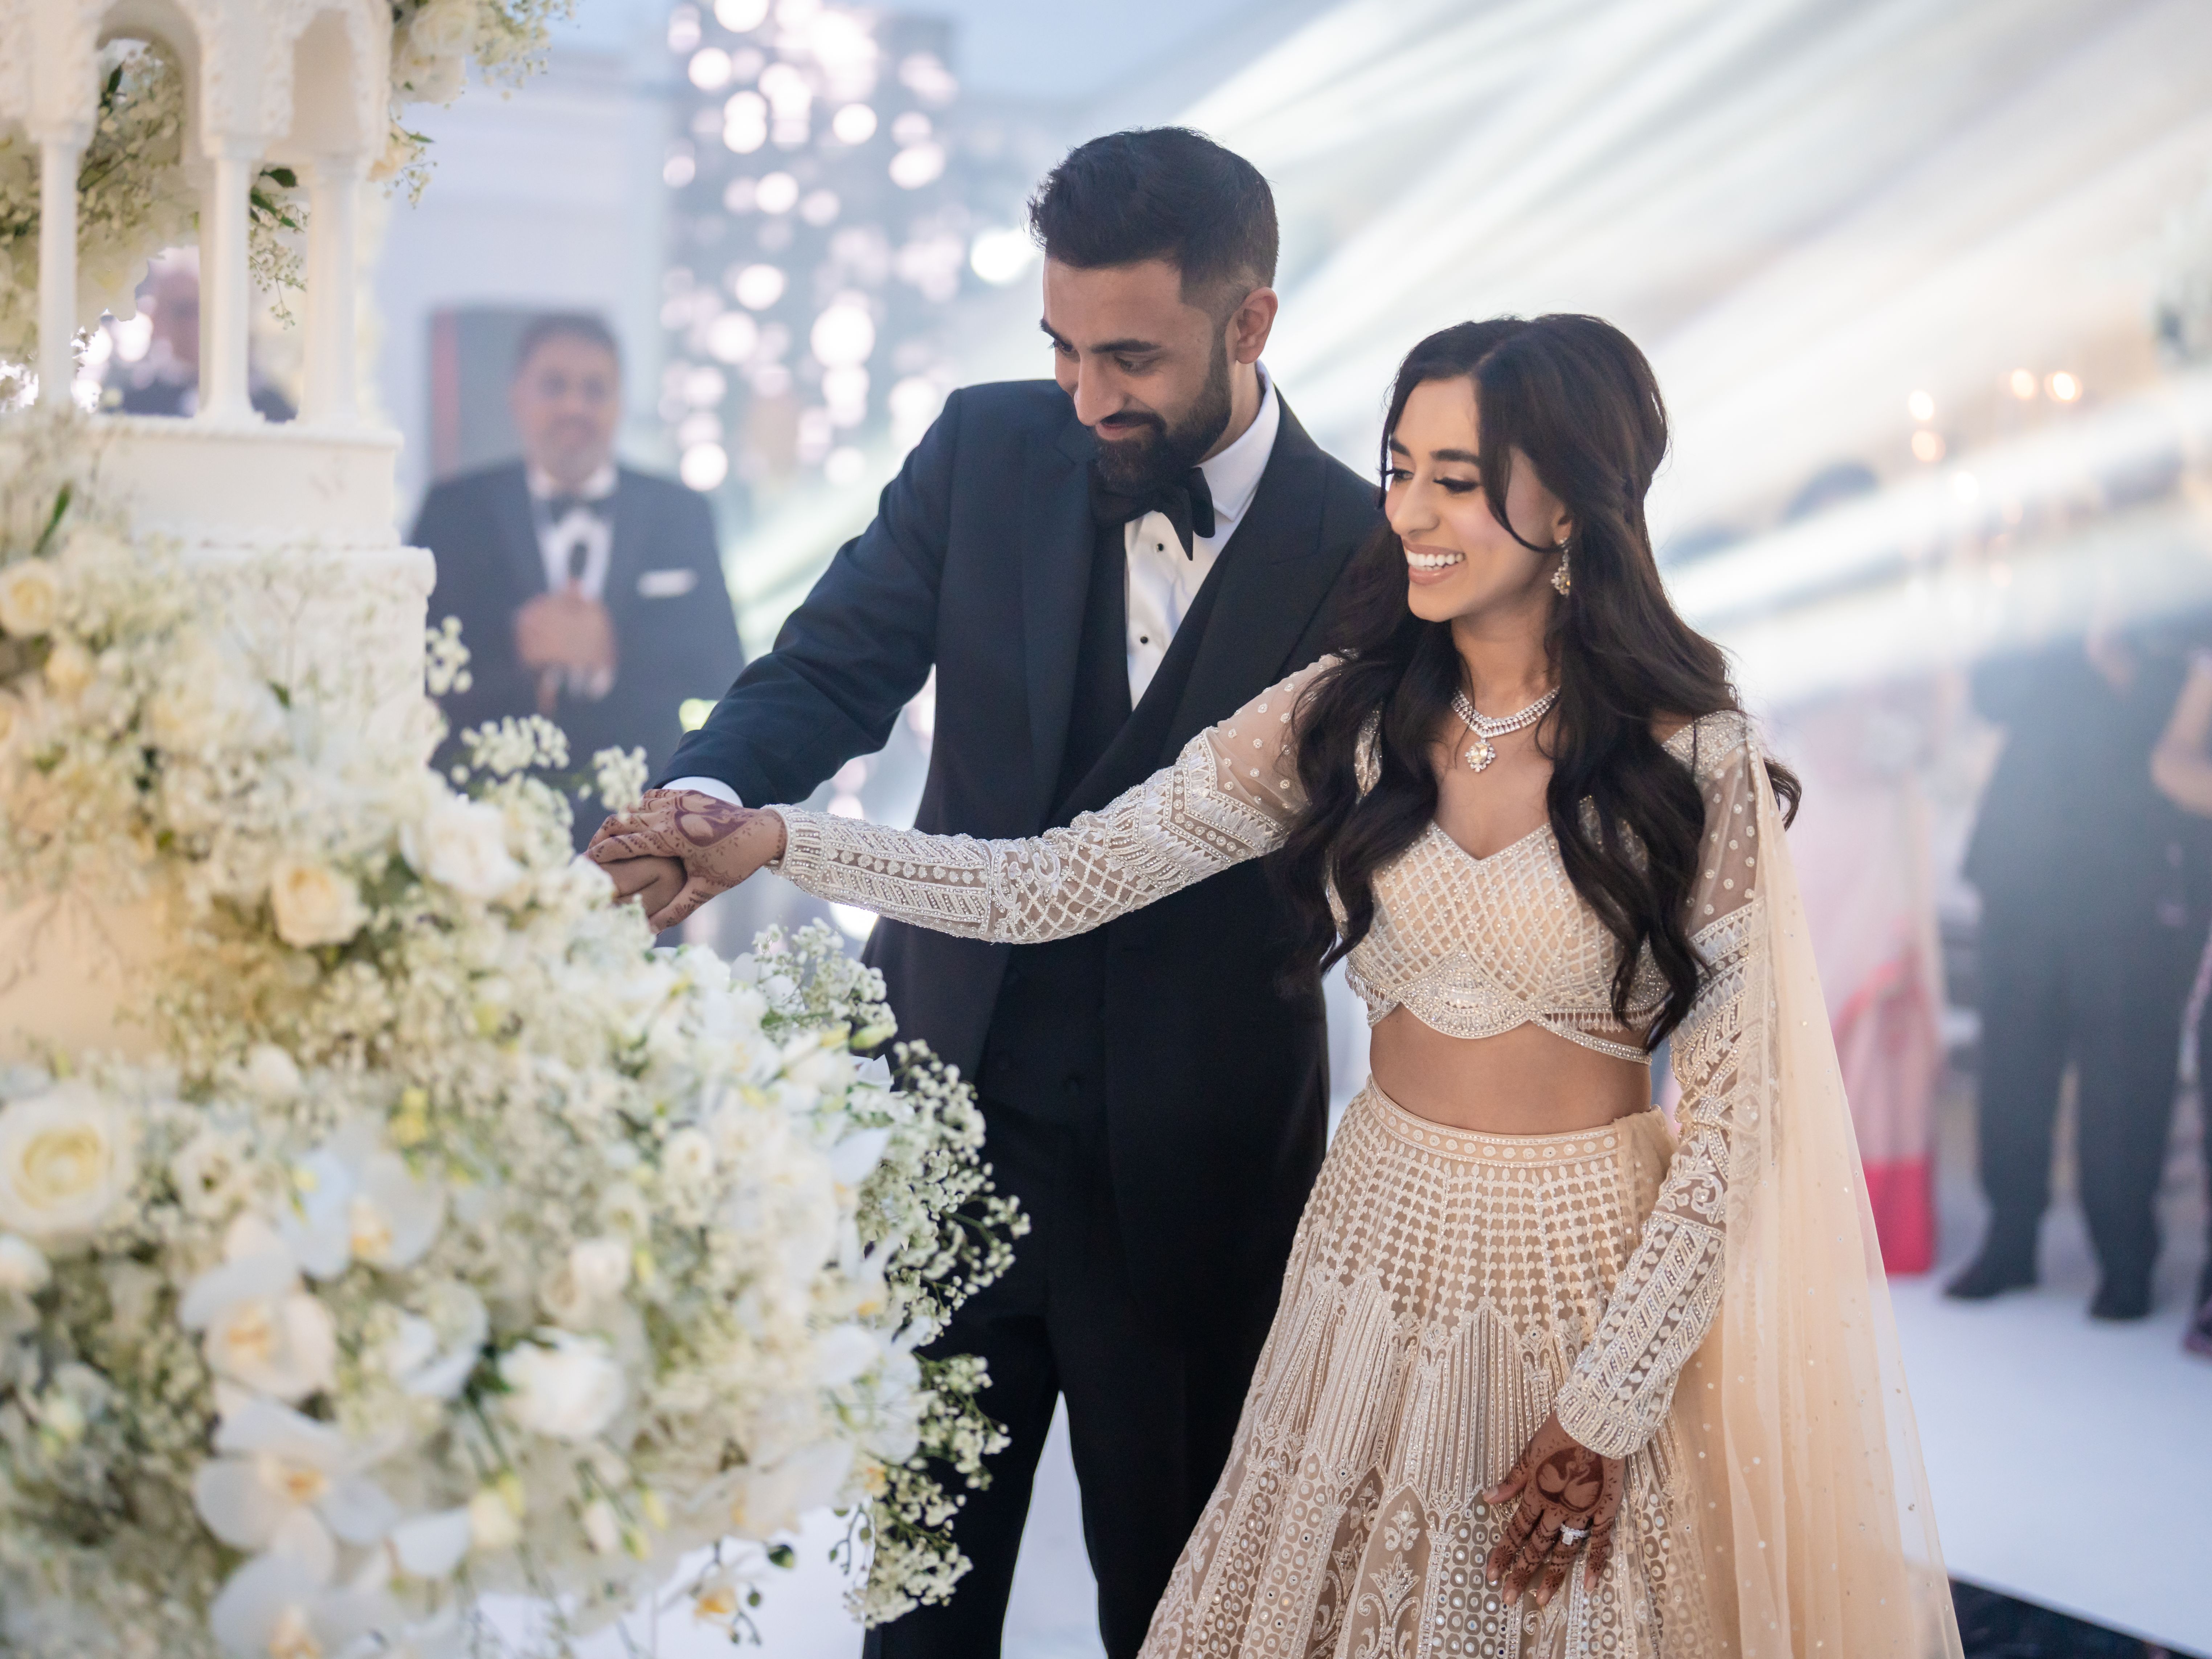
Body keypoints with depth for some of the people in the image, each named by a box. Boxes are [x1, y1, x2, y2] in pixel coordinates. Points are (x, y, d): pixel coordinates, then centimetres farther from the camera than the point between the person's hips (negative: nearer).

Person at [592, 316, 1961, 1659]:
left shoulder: (1695, 764, -12)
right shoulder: (1345, 721, -3)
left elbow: (1730, 1116, -11)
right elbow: (1052, 885, -6)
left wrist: (1605, 1414, -13)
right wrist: (772, 841, -16)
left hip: (1598, 1288, -3)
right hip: (1382, 1251, 3)